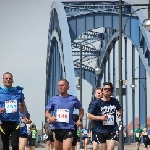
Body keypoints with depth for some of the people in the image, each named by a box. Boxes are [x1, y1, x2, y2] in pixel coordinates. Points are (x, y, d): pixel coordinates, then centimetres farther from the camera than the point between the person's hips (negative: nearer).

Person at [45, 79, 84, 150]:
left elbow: (81, 110, 20)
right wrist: (50, 117, -13)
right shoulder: (54, 99, 5)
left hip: (69, 128, -2)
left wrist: (79, 119, 4)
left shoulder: (73, 99, 4)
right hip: (57, 128, 2)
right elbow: (47, 112, 9)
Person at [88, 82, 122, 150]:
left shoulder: (115, 101, 2)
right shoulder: (97, 103, -7)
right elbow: (89, 115, -5)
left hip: (112, 131, 1)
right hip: (100, 131, -1)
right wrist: (100, 117, -17)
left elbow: (119, 109, 24)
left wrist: (119, 113, 1)